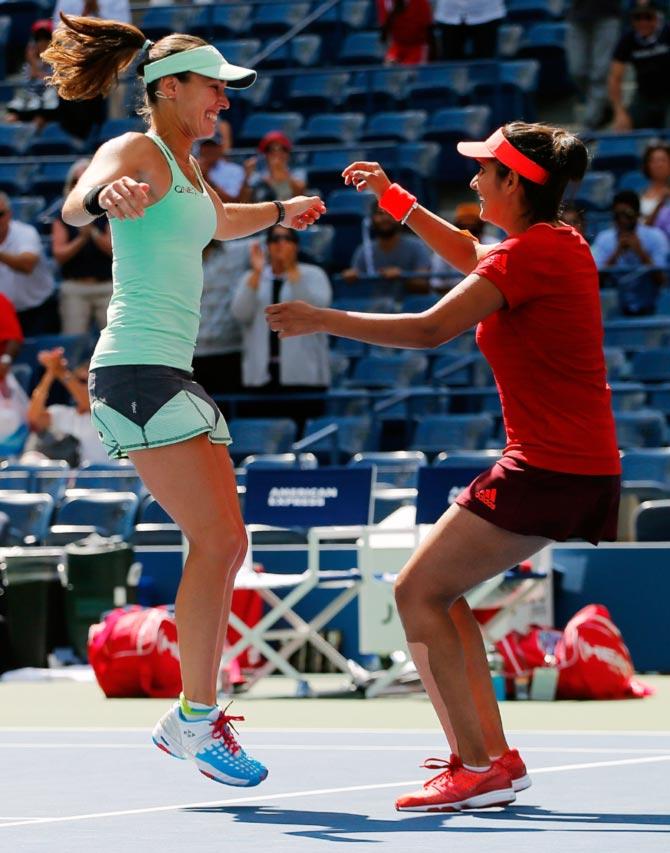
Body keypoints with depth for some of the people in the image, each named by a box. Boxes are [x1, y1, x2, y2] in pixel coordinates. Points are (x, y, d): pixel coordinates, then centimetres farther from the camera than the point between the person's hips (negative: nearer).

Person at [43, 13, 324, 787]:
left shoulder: (188, 171, 20)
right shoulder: (137, 152, -8)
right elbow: (74, 207, -31)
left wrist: (282, 211, 48)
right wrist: (106, 196, -52)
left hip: (175, 375, 10)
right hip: (136, 369, -10)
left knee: (223, 545, 8)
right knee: (218, 538, -14)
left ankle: (189, 718, 12)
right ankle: (197, 719, -10)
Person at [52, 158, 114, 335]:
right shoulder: (64, 217, 9)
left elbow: (113, 249, -2)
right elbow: (59, 254, 0)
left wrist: (93, 233, -16)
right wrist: (81, 239, -14)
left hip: (106, 287, 0)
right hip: (75, 289, 0)